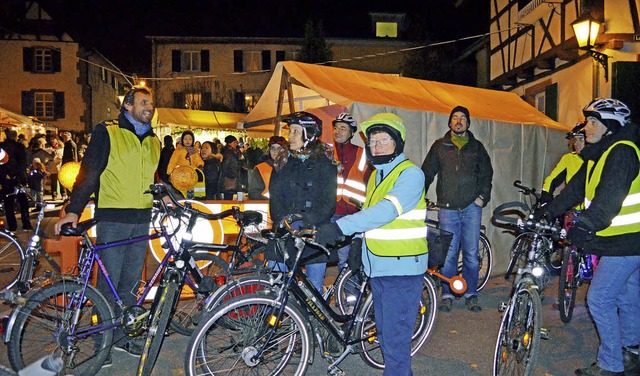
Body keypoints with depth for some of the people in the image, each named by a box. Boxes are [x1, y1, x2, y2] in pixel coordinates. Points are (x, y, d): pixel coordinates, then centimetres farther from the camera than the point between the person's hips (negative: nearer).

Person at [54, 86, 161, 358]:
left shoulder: (153, 141, 16)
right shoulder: (107, 132, -1)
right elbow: (89, 172, -6)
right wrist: (73, 210, -14)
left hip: (141, 220, 5)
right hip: (112, 219, -5)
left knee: (131, 282, 10)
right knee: (109, 283, 0)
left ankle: (124, 335, 23)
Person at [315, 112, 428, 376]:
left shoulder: (410, 173, -14)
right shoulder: (376, 175, 14)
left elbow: (387, 210, -28)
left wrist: (340, 226, -34)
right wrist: (359, 244, 11)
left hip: (402, 267, -8)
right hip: (377, 265, 8)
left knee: (395, 339, -4)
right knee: (385, 334, 18)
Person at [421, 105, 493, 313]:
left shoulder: (477, 147, 13)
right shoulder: (440, 146, 11)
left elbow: (486, 173, 14)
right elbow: (427, 173, 10)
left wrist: (483, 197, 2)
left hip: (472, 207, 1)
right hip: (448, 208, -1)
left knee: (471, 253, 2)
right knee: (448, 253, -1)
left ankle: (471, 294, 15)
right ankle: (447, 295, 9)